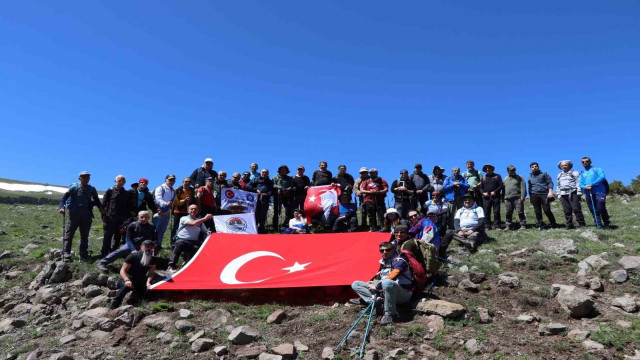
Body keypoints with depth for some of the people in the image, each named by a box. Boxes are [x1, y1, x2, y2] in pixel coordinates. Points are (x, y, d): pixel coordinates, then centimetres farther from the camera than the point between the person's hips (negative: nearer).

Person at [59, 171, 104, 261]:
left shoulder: (92, 189, 8)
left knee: (85, 236, 8)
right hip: (74, 215, -3)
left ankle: (84, 256, 14)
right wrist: (61, 207, -19)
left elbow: (96, 200, 12)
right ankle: (66, 254, -3)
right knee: (68, 234, -5)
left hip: (86, 216, 3)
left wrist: (101, 208, -6)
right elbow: (64, 197, -3)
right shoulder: (74, 187, 1)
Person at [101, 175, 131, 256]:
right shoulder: (110, 191, 4)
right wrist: (103, 216, -6)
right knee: (108, 236, 0)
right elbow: (103, 204, 2)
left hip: (122, 219, 3)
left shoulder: (127, 193, 14)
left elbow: (128, 207, 17)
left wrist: (128, 218, 9)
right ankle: (104, 254, 7)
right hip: (110, 217, -3)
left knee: (118, 236, 7)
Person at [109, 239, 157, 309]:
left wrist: (148, 282, -29)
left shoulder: (152, 259, 0)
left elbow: (151, 273, -8)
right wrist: (127, 280, -35)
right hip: (129, 280, -5)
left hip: (140, 282, 5)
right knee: (126, 286, -35)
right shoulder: (133, 256, -12)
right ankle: (113, 307, -30)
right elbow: (122, 270, -16)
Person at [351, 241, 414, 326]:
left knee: (387, 283, -44)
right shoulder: (383, 262, 13)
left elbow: (392, 277, -24)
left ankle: (390, 314, -27)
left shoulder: (399, 261, -11)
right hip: (383, 292, 8)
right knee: (355, 284, 3)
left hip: (402, 294, -8)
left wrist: (377, 286, -17)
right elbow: (379, 279, 12)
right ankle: (377, 301, -19)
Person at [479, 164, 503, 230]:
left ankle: (497, 226, 0)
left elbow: (501, 186, 2)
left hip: (495, 197, -3)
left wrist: (495, 191, -11)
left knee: (496, 212, -4)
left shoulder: (497, 176, 9)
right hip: (486, 197, 3)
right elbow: (481, 187, 17)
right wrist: (483, 193, -3)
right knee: (486, 212, 0)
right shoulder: (484, 178, 18)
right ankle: (487, 226, 5)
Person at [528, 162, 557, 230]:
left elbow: (550, 182, 3)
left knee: (547, 210, -8)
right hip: (534, 195, 3)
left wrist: (550, 192, -10)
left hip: (544, 194, -3)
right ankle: (540, 225, 7)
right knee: (537, 211, 1)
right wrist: (530, 197, 19)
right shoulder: (530, 177, 19)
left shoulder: (544, 174, 9)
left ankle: (553, 224, 7)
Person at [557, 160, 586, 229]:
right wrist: (559, 194, 19)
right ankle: (569, 225, 4)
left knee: (576, 209, -10)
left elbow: (578, 183, -1)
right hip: (563, 195, 5)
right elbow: (558, 186, 27)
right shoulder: (559, 175, 23)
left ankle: (581, 224, -4)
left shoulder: (574, 173, 7)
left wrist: (579, 192, -9)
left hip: (572, 193, -5)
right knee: (566, 211, 0)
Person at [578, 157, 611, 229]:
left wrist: (592, 184, -16)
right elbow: (580, 184, 9)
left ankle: (607, 224, 4)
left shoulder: (596, 169, 9)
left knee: (601, 209, -10)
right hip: (588, 194, 5)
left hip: (599, 192, -4)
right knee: (593, 210, 4)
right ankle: (599, 225, 11)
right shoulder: (582, 174, 20)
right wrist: (585, 187, -14)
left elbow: (602, 177, -9)